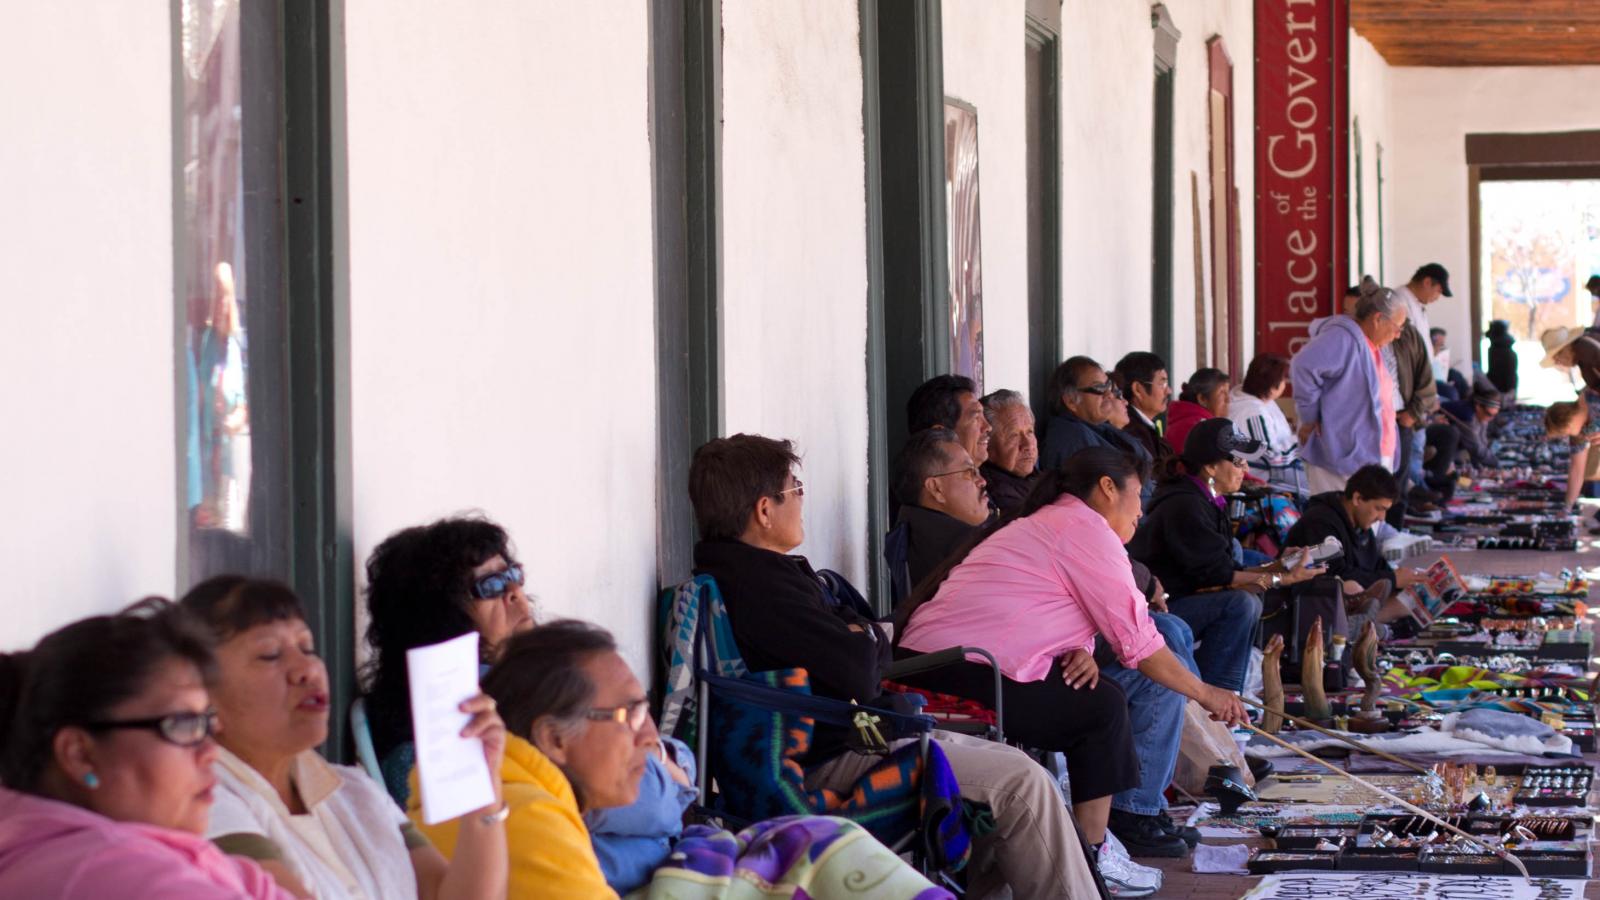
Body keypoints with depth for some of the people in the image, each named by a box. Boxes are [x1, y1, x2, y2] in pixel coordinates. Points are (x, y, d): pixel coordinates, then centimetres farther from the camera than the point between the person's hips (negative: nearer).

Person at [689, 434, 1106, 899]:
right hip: (830, 764, -11)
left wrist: (860, 639, -8)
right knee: (1022, 783, -12)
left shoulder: (744, 569, 12)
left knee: (1013, 765, 13)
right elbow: (861, 674, -23)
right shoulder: (760, 585, -22)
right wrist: (864, 642, -2)